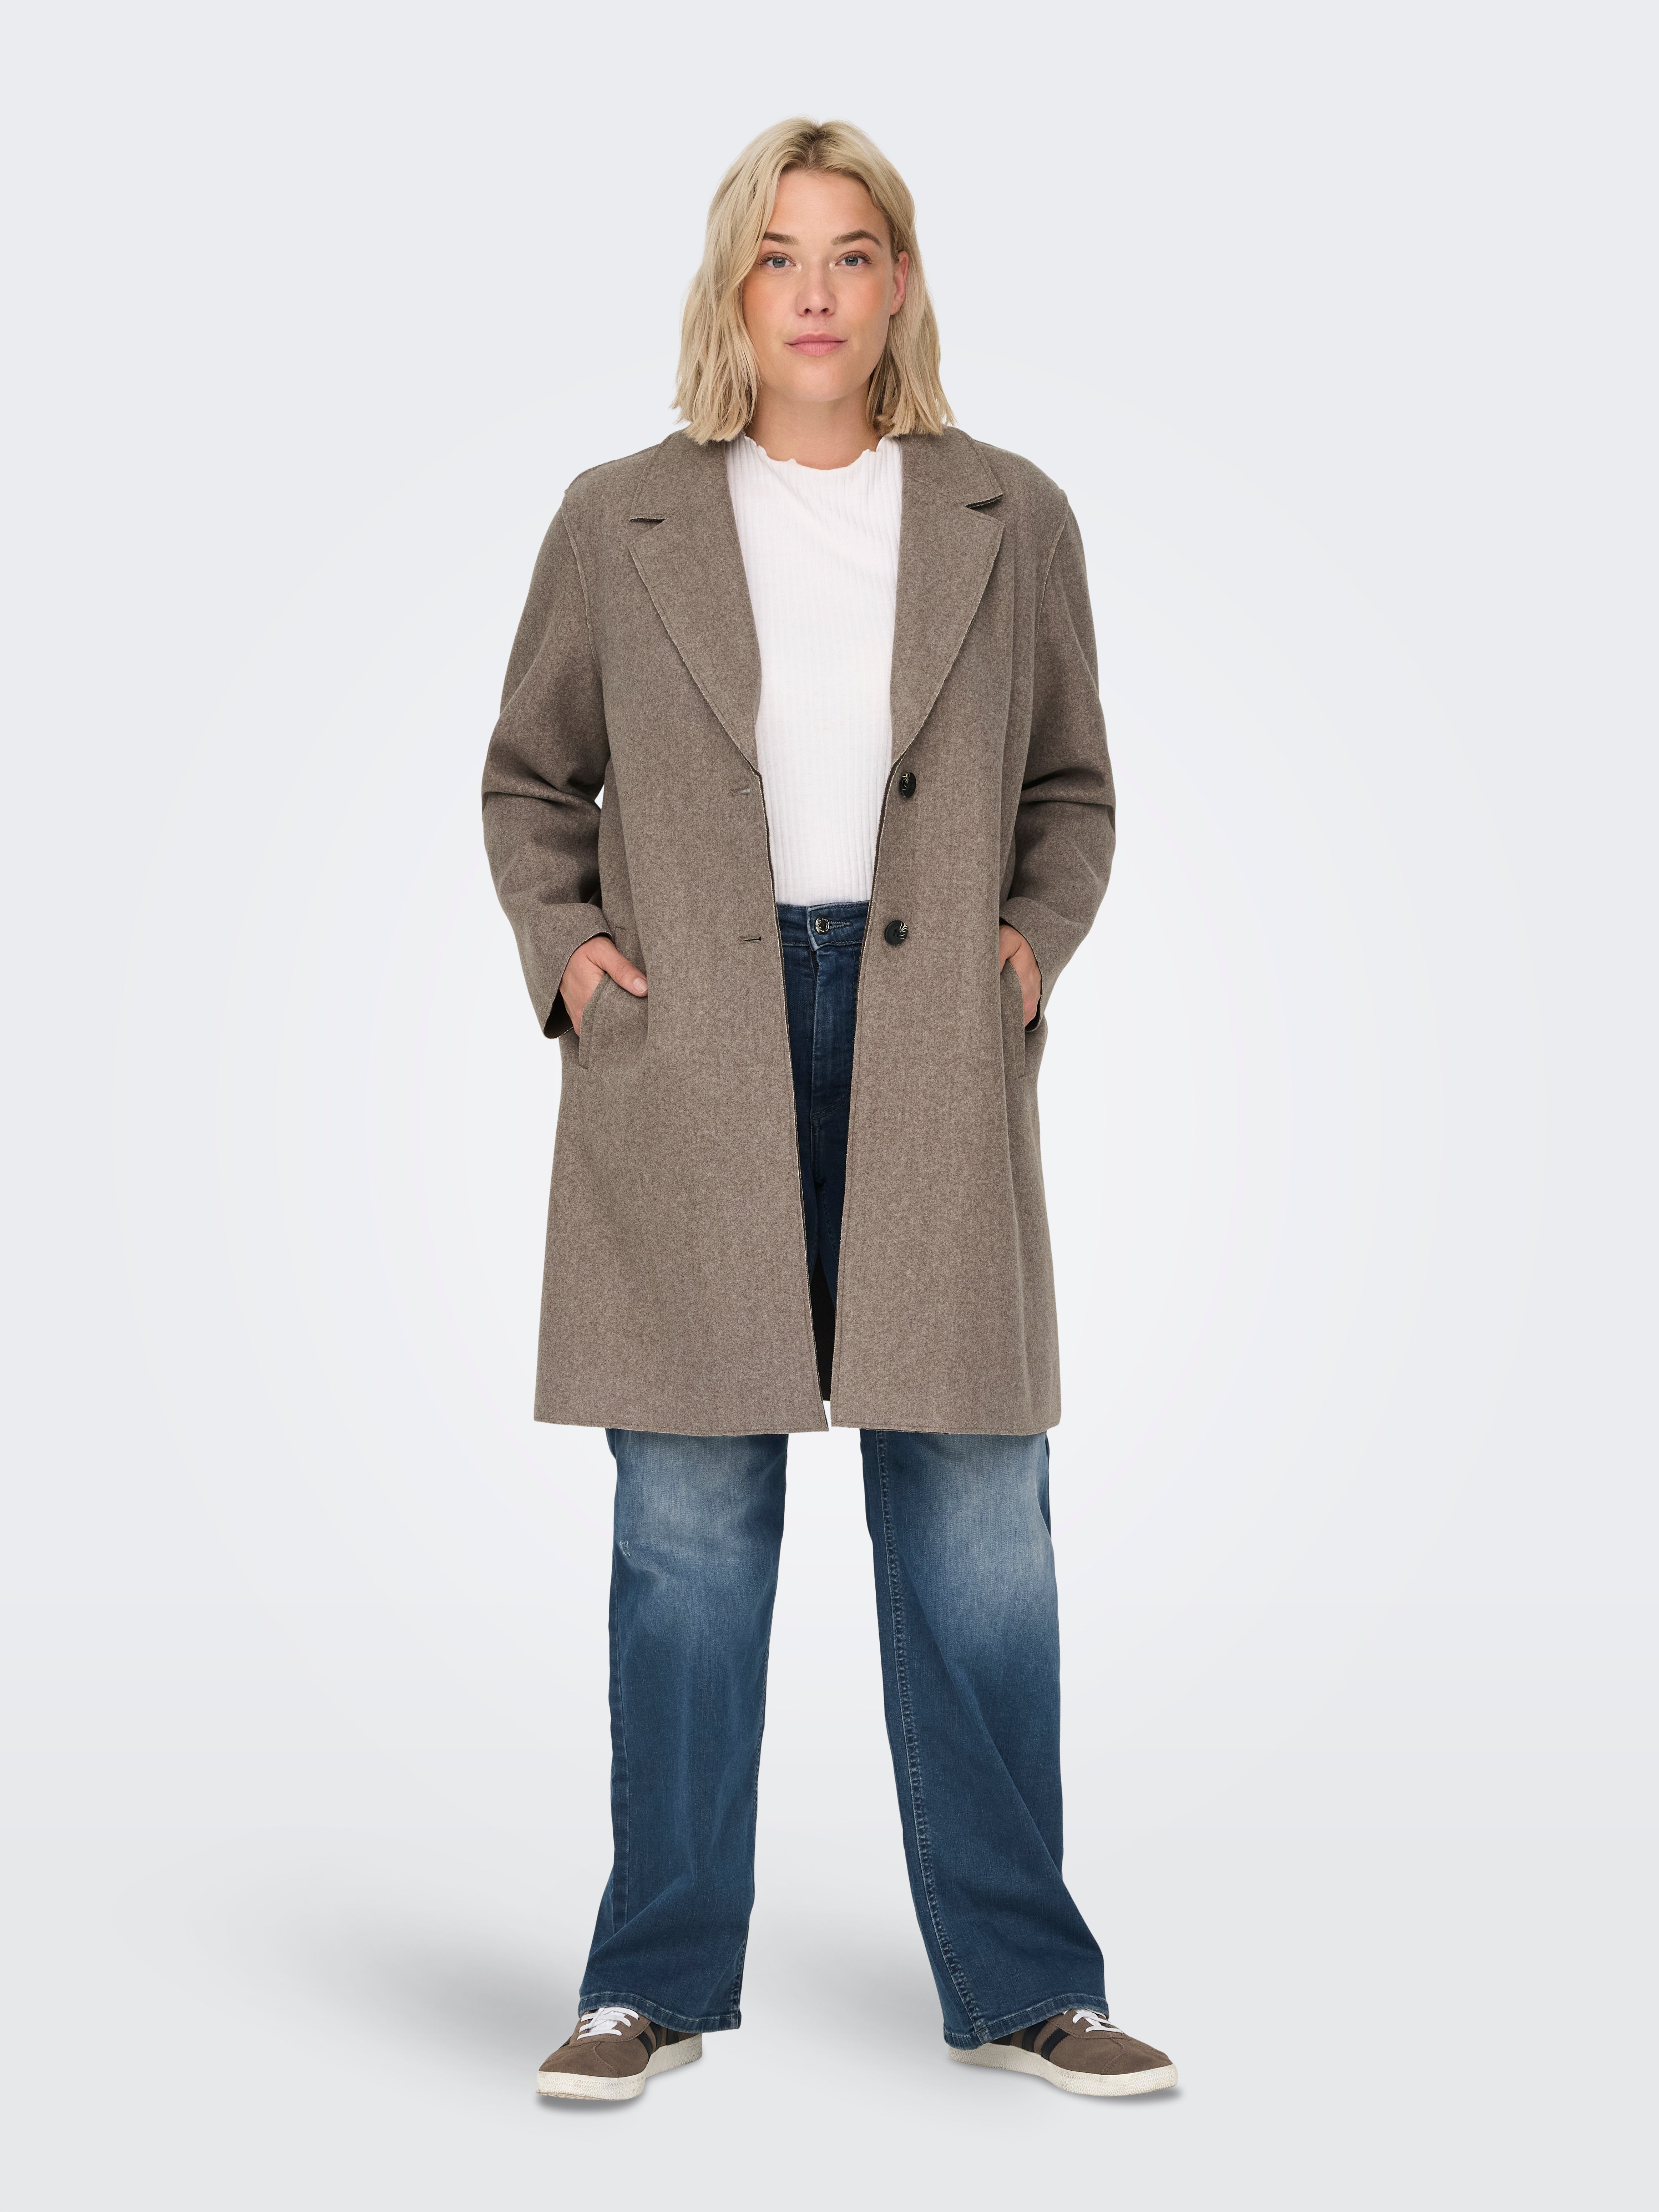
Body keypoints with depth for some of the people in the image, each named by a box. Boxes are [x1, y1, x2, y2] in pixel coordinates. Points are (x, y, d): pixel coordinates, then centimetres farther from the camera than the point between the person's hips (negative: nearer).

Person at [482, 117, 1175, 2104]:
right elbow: (528, 777, 16)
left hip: (929, 1056, 1)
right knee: (687, 1530, 4)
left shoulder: (1012, 523, 10)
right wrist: (560, 947, 2)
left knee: (976, 1530, 2)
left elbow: (1073, 787, 17)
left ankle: (1019, 1982, 16)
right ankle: (655, 1978, 18)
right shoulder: (618, 522, 8)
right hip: (691, 1063, 0)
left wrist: (1037, 943, 2)